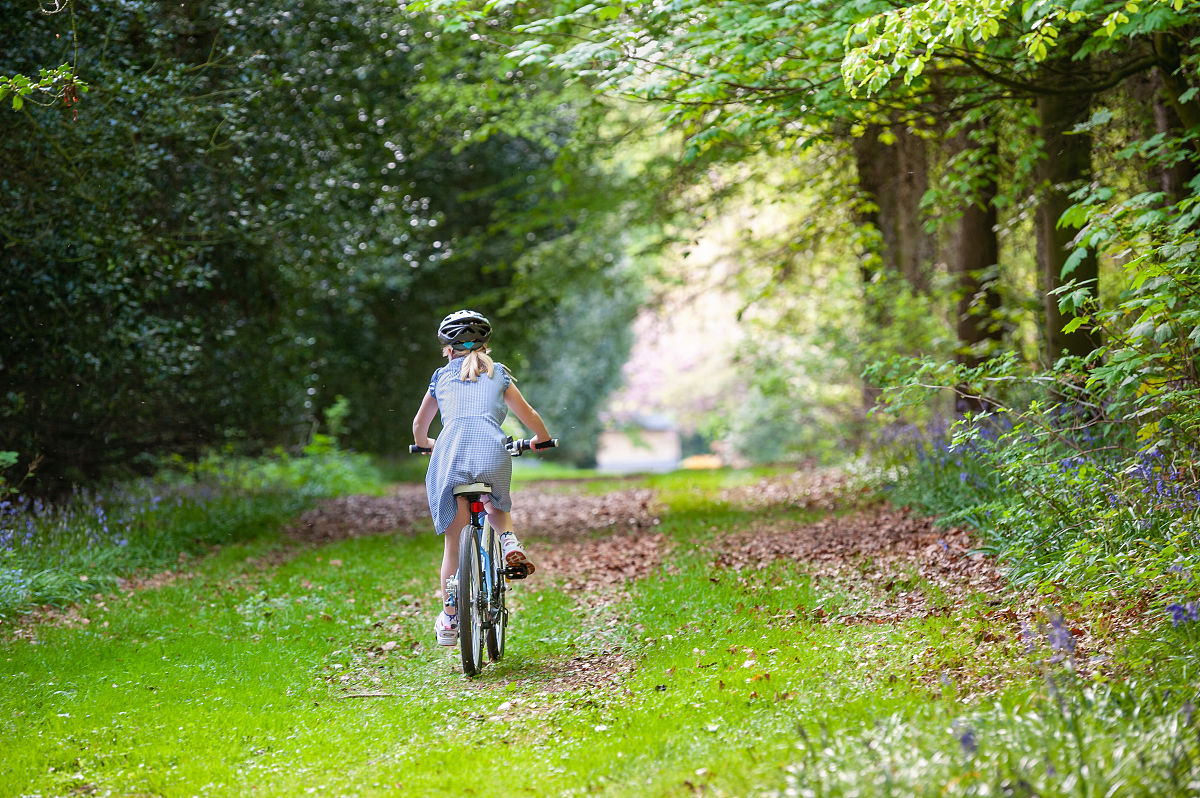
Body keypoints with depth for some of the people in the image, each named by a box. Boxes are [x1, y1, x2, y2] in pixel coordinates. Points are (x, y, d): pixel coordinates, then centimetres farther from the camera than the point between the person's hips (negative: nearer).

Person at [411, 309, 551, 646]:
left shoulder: (442, 376, 24)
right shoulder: (498, 374, 22)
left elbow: (419, 426, 35)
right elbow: (529, 416, 24)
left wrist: (424, 443, 56)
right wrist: (541, 439, 45)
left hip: (451, 454, 0)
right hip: (493, 454, 0)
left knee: (454, 543, 9)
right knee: (496, 505, 32)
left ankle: (449, 619, 10)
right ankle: (509, 542, 1)